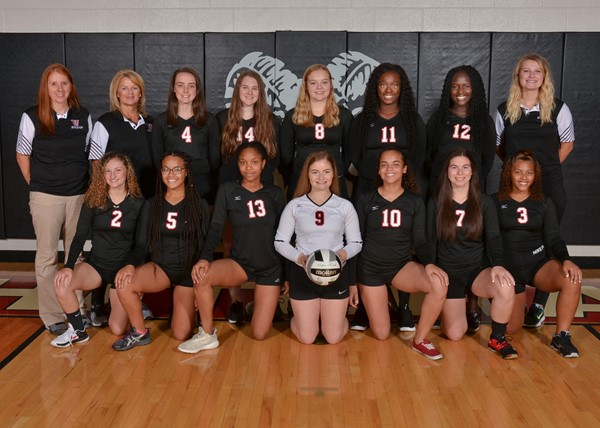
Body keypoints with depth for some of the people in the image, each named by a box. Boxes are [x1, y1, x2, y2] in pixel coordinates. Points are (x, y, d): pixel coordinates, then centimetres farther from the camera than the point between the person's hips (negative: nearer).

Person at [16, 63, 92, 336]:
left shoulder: (84, 117, 4)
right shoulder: (32, 117, -3)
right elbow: (22, 156, 5)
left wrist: (91, 187, 6)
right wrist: (36, 185, 4)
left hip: (79, 195, 2)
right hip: (45, 197, -2)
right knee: (47, 256, 2)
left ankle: (77, 310, 23)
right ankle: (52, 316, 11)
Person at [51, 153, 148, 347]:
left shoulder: (139, 204, -3)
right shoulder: (93, 201, 0)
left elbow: (141, 245, -4)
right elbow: (80, 237, -5)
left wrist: (131, 268, -22)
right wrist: (69, 266, -21)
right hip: (96, 264, 1)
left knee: (117, 329, -8)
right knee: (62, 283, -31)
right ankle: (77, 331, -7)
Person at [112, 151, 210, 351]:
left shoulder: (200, 205, -3)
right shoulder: (152, 205, 3)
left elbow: (207, 243, -1)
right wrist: (131, 265, -16)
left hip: (189, 271, -1)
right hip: (160, 267, 2)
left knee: (181, 334, -6)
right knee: (123, 283, -30)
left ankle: (190, 305, 30)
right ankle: (139, 332, -5)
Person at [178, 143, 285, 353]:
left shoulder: (275, 193, 1)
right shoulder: (228, 190, -2)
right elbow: (216, 228, -8)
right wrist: (205, 257, -26)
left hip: (270, 267, 1)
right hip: (240, 263, 0)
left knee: (260, 335, -4)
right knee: (201, 275, -34)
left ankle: (263, 301, 30)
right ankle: (207, 335, -13)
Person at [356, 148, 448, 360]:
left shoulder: (415, 201, 0)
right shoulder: (366, 200, -3)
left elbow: (420, 240, -2)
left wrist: (428, 263, -23)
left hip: (402, 266, 1)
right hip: (370, 268, -1)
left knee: (439, 283, -31)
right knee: (381, 334, -1)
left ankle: (420, 340, -11)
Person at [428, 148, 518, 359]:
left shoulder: (484, 202, 3)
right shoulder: (436, 203, 2)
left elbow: (493, 237, -8)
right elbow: (430, 241, 5)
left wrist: (498, 264, -27)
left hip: (478, 269, 0)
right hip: (448, 271, 0)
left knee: (506, 288, -34)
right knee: (455, 334, -8)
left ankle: (497, 338, -8)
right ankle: (453, 308, 28)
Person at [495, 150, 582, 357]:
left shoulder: (544, 203, 7)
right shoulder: (495, 202, 0)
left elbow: (553, 238, 0)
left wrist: (565, 259, -20)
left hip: (538, 263, 1)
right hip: (508, 267, -1)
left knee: (572, 278, -32)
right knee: (510, 328, -5)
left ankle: (561, 336, -15)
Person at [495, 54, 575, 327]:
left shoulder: (558, 109, 1)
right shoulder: (505, 110, 6)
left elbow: (567, 143, 12)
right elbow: (497, 146, 16)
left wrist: (546, 166, 4)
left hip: (550, 187, -1)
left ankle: (539, 305, 11)